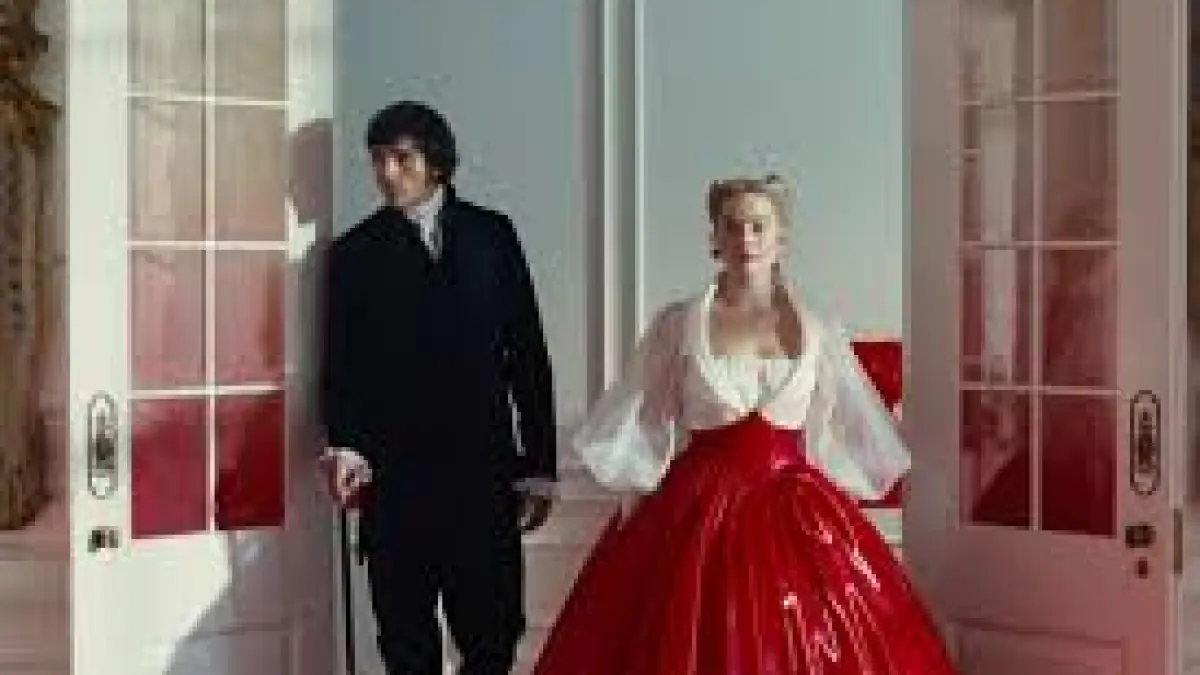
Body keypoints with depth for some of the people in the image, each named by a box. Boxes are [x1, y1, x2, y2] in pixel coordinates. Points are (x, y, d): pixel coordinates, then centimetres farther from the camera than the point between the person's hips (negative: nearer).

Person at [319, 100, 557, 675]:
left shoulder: (490, 235, 9)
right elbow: (340, 364, 6)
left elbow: (528, 353, 8)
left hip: (484, 472, 0)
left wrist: (538, 466, 4)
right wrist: (344, 443, -13)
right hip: (392, 475, 0)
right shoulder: (355, 252, 9)